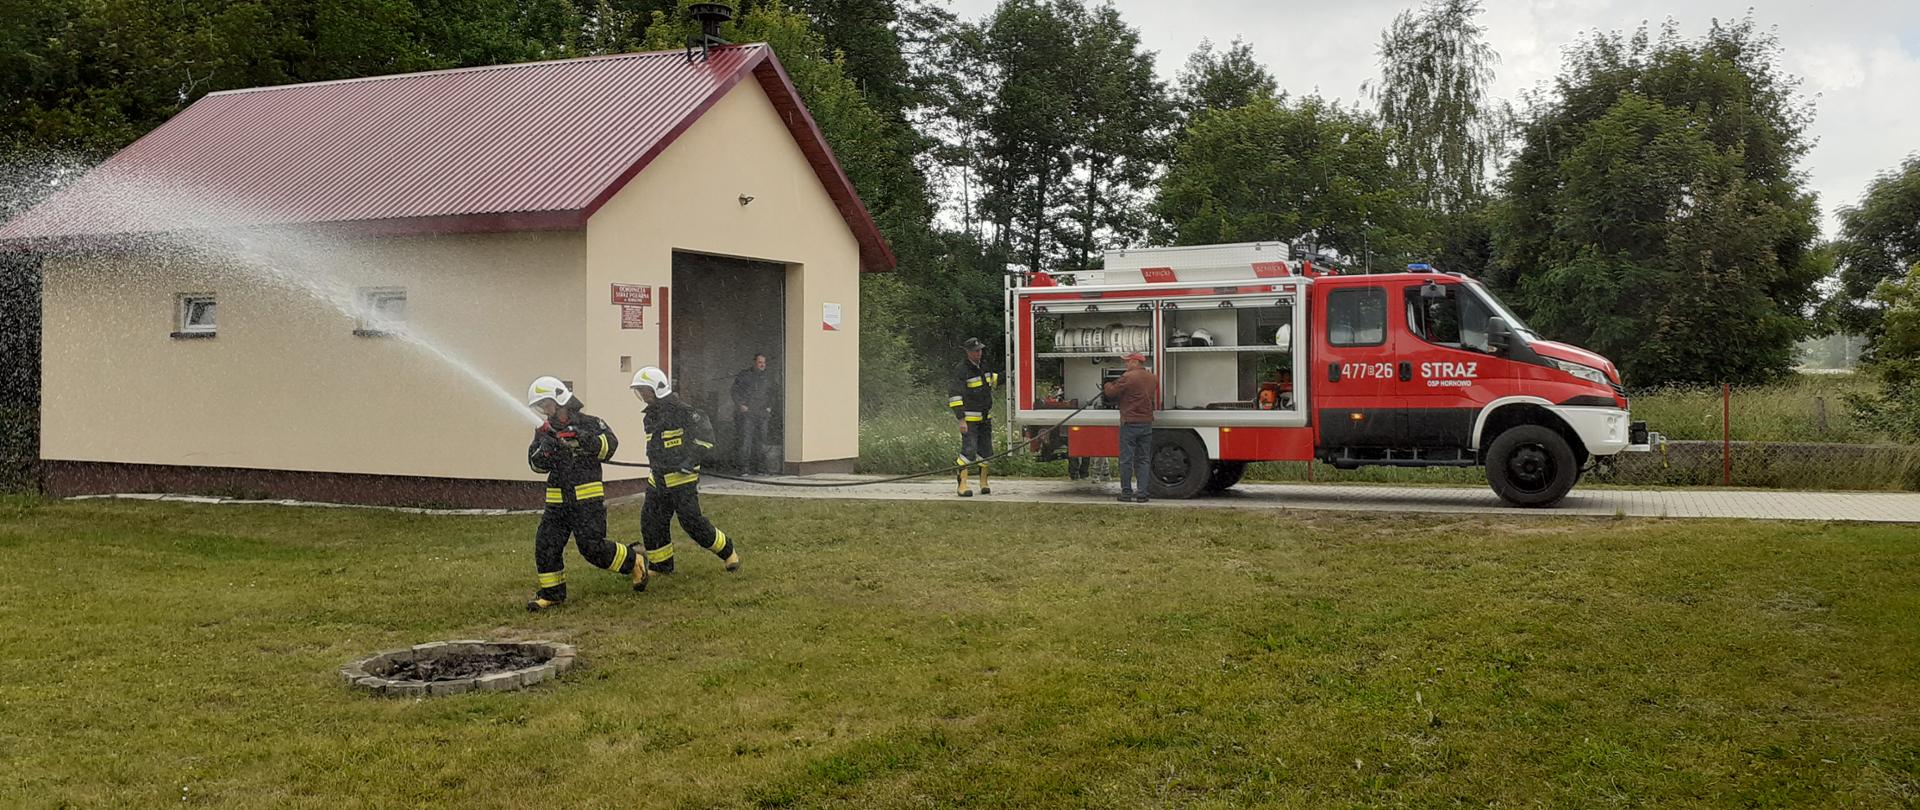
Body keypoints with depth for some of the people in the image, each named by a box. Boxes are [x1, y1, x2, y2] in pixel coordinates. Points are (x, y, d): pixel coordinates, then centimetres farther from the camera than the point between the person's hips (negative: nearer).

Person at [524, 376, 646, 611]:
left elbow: (611, 445, -8)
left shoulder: (589, 423, -2)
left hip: (587, 499, -5)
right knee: (545, 544, -2)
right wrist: (544, 451, -15)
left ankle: (633, 564, 14)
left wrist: (588, 439, -24)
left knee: (593, 547, -9)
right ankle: (552, 592, 12)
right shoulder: (544, 431, 10)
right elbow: (536, 465, 7)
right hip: (557, 502, 5)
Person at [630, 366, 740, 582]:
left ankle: (728, 550, 12)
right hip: (658, 478, 8)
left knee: (692, 521, -7)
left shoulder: (679, 410, -15)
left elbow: (704, 431, -18)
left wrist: (692, 459, -22)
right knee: (651, 520, 4)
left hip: (682, 477, -8)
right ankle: (661, 564, 17)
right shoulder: (651, 415, 12)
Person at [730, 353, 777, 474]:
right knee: (746, 439, -12)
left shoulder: (768, 377, 16)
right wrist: (741, 405, -7)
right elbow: (735, 390, 2)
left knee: (761, 439, 2)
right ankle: (744, 466, -10)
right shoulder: (744, 374, 3)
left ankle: (755, 467, 8)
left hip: (762, 413, 5)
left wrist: (769, 407, 12)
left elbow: (770, 394, 26)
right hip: (746, 412, -5)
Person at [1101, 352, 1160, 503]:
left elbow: (1112, 392, -10)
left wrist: (1106, 386, 16)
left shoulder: (1128, 377, -13)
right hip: (1147, 423, 6)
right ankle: (1142, 493, 5)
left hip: (1130, 424, -6)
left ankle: (1126, 492, 6)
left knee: (1126, 459, 3)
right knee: (1143, 459, 9)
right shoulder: (1153, 379, 9)